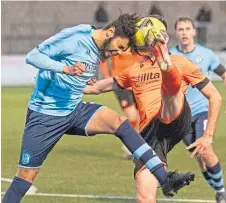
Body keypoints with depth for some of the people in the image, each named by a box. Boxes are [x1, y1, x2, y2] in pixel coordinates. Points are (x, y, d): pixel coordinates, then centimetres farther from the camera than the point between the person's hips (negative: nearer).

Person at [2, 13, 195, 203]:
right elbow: (32, 56, -19)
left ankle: (164, 178, -20)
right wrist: (66, 68, -31)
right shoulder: (74, 37, -17)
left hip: (75, 109, 6)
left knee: (120, 123, -16)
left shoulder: (101, 50, 5)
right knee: (26, 176, -5)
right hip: (45, 114, -6)